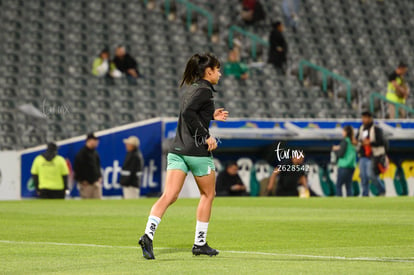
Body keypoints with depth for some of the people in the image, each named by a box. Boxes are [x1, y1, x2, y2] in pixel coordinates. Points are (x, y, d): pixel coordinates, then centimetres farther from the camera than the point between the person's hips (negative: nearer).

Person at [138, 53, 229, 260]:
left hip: (177, 150, 7)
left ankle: (148, 235, -23)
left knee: (169, 195, -4)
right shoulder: (204, 90, -9)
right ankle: (200, 243, 16)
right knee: (208, 195, 12)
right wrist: (206, 136, -18)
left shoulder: (192, 88, 18)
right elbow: (188, 112, -22)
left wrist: (211, 116, 24)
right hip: (197, 151, -7)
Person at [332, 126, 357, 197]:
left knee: (338, 185, -3)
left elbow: (340, 154, -13)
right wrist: (339, 148, 16)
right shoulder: (353, 142, 11)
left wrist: (335, 150, 6)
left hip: (344, 166, -7)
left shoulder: (345, 141, -10)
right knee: (349, 186, 9)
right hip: (352, 166, 7)